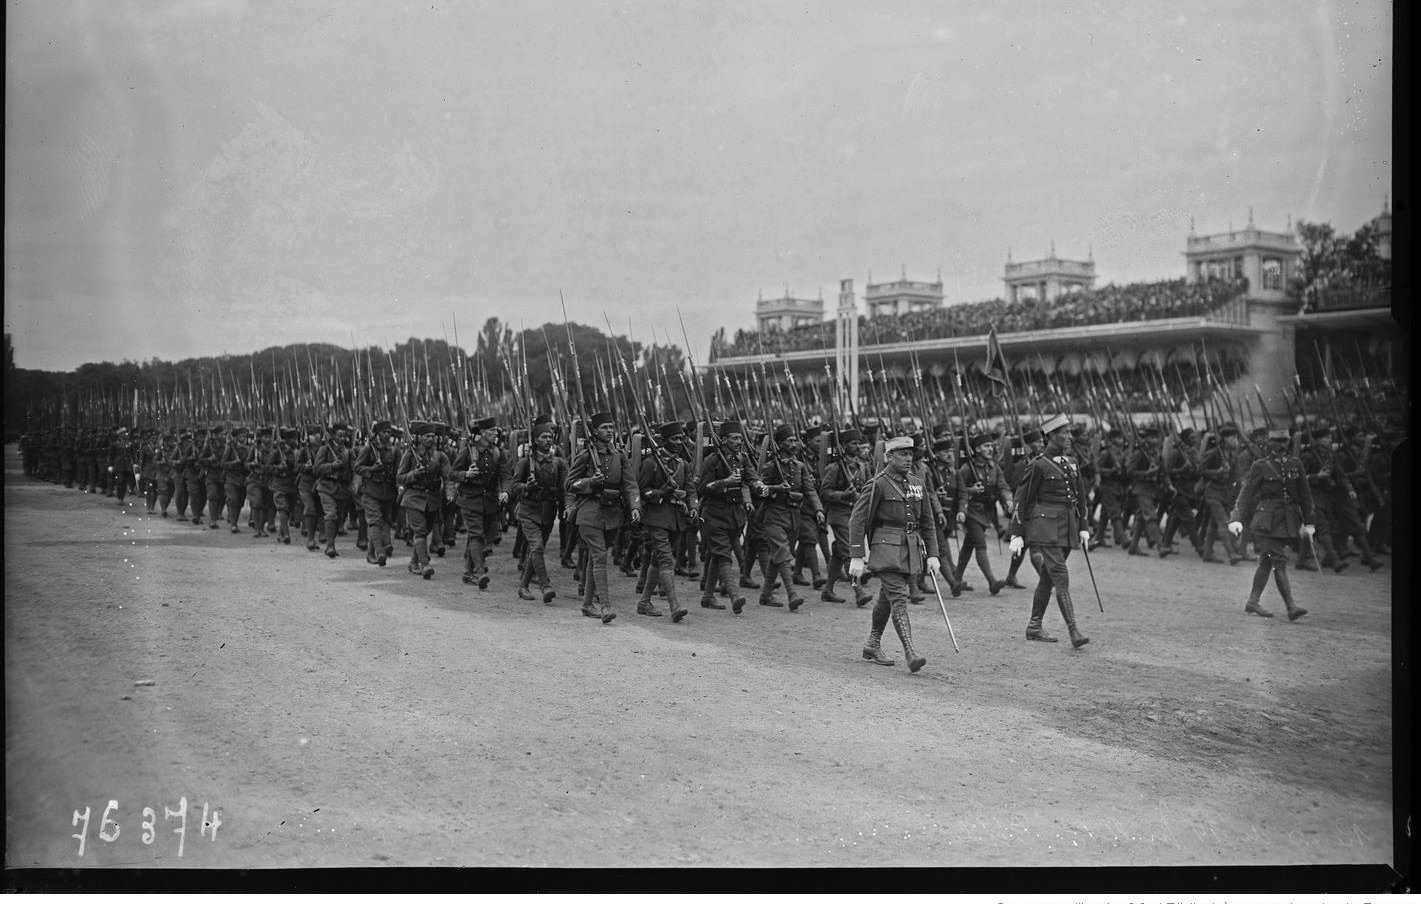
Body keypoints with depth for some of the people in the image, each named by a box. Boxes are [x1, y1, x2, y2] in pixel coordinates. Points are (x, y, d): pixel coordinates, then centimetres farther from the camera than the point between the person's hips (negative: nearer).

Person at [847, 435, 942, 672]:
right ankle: (910, 654, -22)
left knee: (886, 599, 16)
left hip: (911, 549, 7)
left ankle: (873, 646, 29)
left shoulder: (917, 485, 11)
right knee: (898, 598, -15)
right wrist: (856, 557, -15)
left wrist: (932, 554, 9)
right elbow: (857, 520, -10)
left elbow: (927, 523, 16)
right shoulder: (879, 485, -9)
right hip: (886, 547, -6)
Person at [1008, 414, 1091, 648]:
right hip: (1046, 528, -7)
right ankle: (1074, 631, -17)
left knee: (1047, 578, 13)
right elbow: (1021, 499, -6)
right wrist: (1016, 534, -8)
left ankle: (1034, 627, 22)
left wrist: (1083, 527, 15)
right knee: (1061, 577, -13)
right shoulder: (1038, 465, -8)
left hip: (1067, 528, 7)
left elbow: (1080, 497, 21)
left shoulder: (1071, 463, 13)